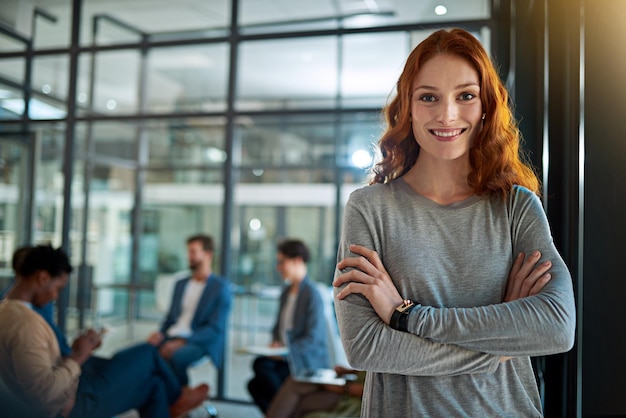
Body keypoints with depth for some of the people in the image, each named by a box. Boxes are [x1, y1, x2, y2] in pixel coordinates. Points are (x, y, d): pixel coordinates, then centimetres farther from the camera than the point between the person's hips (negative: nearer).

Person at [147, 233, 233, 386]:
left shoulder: (222, 287, -1)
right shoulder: (180, 284, 20)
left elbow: (216, 329, -9)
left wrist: (183, 342, -20)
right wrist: (160, 333, -2)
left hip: (201, 343, -5)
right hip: (171, 337, 5)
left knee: (176, 356, -36)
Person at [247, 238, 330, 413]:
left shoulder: (312, 294, -13)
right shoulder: (287, 291, 12)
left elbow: (313, 338, -17)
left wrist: (285, 350, -20)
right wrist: (275, 343, 1)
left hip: (311, 361, -7)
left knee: (261, 365, -28)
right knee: (254, 384, -14)